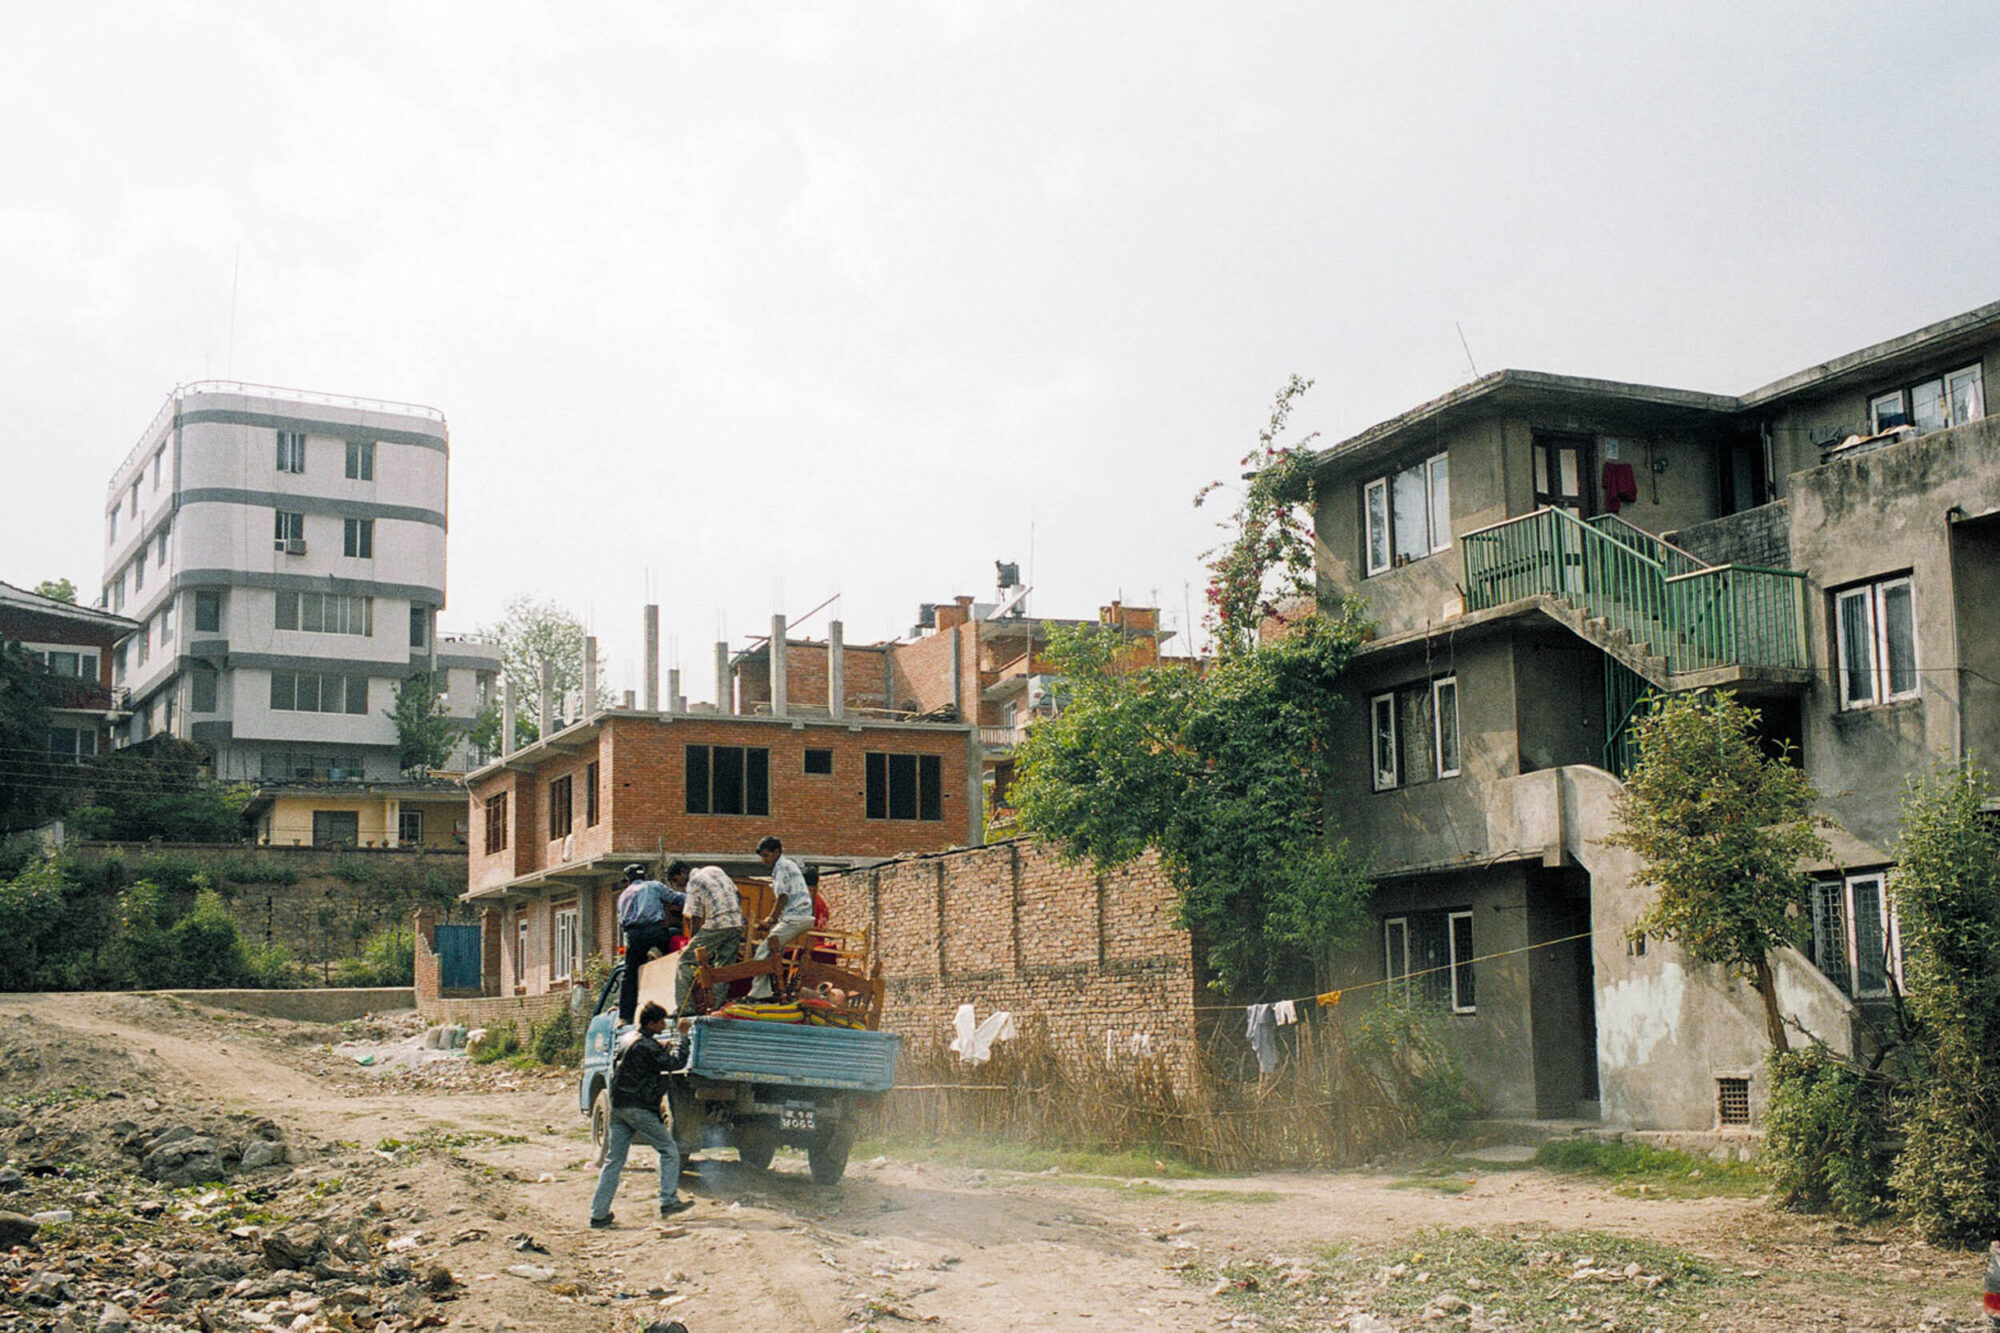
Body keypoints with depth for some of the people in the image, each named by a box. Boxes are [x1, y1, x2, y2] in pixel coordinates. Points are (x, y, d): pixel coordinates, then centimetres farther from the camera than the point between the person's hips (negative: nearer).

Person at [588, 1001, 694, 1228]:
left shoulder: (627, 1039, 14)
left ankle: (599, 1213, 6)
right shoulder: (647, 1046, -14)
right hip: (638, 1107, -8)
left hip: (617, 1106, 8)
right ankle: (668, 1201, 3)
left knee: (613, 1160, 9)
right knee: (668, 1150, 5)